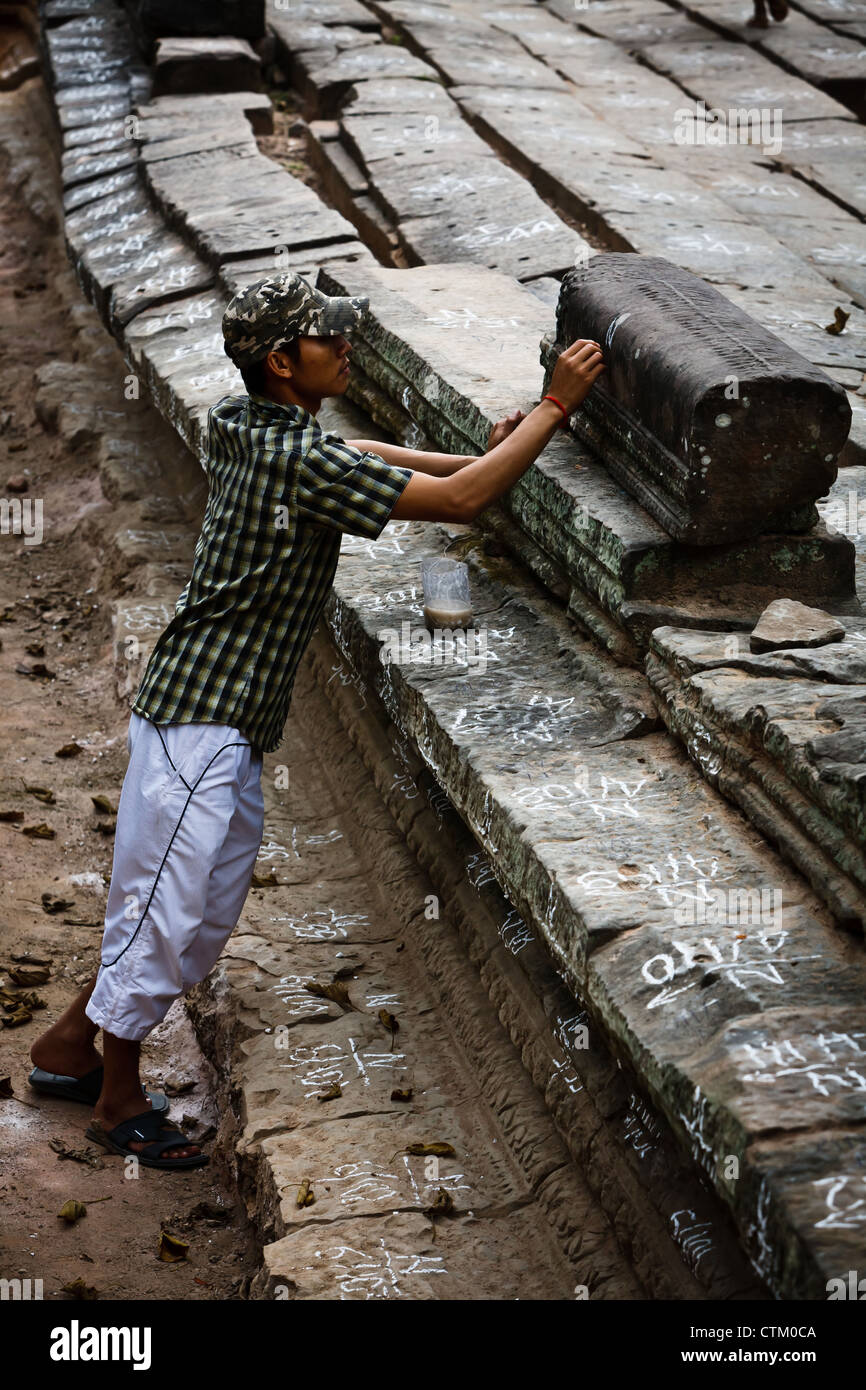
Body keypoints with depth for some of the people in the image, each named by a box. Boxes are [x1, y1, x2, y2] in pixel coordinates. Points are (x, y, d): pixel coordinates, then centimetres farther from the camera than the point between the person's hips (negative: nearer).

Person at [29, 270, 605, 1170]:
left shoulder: (239, 425, 7)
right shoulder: (298, 459, -21)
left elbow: (347, 454, 25)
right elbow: (460, 503, -20)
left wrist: (477, 457, 15)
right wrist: (555, 406, -12)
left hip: (223, 721, 10)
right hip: (202, 715, -10)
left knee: (205, 909, 19)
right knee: (166, 907, 3)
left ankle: (69, 1047, 33)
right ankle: (118, 1101, 19)